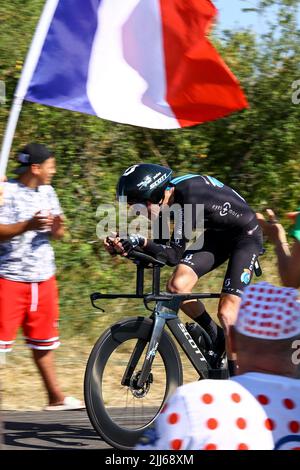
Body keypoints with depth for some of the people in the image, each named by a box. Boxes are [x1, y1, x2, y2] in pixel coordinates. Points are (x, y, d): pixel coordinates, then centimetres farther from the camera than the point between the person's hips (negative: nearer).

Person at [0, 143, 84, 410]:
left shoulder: (48, 192, 11)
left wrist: (58, 226, -8)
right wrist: (28, 225, -27)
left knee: (44, 342, 15)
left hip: (43, 277, 7)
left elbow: (57, 235, 15)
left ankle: (56, 397, 22)